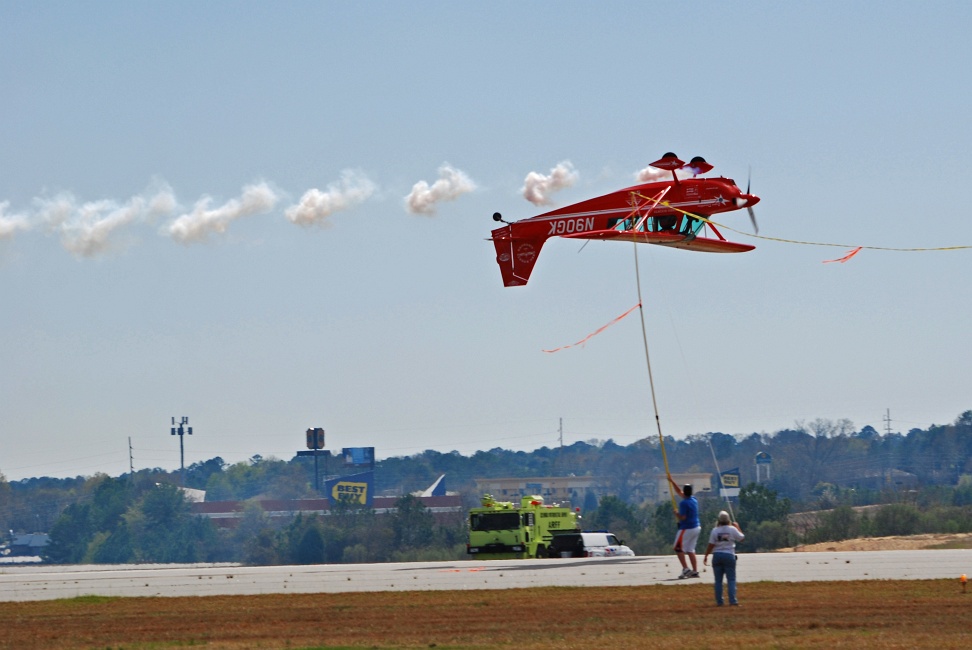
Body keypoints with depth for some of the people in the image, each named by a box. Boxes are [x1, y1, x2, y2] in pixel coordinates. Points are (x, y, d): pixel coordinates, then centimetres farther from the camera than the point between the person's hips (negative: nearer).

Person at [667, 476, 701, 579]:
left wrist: (676, 514, -2)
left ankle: (686, 569, -12)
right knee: (690, 550, 14)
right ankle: (695, 571, 10)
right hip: (697, 527, 8)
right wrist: (672, 481, 28)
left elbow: (682, 518, -22)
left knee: (679, 549, 1)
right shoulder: (694, 500, 8)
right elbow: (679, 492, 23)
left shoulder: (684, 503, -17)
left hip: (687, 529, -8)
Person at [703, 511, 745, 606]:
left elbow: (711, 545, -4)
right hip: (729, 555, -1)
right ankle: (732, 600, -8)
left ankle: (719, 601, 6)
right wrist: (737, 527, 20)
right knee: (731, 579, 2)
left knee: (718, 580, 7)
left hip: (717, 555, 1)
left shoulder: (715, 530, -4)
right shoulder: (732, 529, -5)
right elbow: (742, 538, 8)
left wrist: (706, 556, 5)